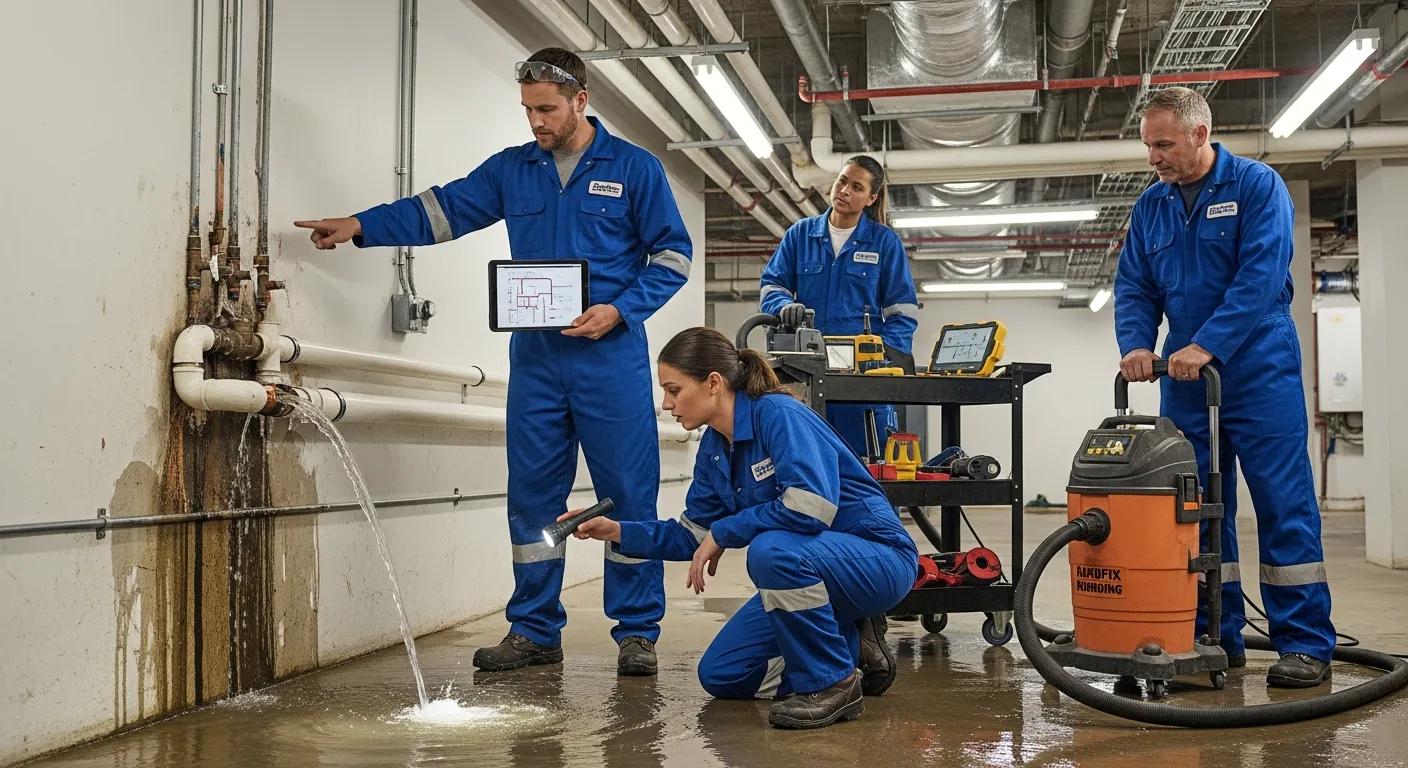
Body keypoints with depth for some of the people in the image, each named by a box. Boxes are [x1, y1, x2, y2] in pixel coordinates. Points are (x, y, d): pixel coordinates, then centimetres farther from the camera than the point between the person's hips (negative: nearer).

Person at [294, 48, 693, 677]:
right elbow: (440, 209, 10)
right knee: (532, 495, 6)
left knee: (628, 491, -2)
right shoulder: (511, 170, 12)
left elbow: (672, 255, 1)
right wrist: (360, 226, -2)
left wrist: (619, 309, -11)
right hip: (535, 358, 4)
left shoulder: (634, 168, 1)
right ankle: (534, 630, 16)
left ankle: (637, 632, 8)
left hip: (610, 356, -4)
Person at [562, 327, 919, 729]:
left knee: (771, 550, -37)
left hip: (878, 560, -9)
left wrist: (723, 532, -23)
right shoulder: (714, 446, 3)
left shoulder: (778, 414, -22)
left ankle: (832, 682, -17)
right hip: (803, 571, 9)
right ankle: (851, 649, 15)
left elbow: (812, 507, -35)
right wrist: (618, 531, 0)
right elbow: (694, 534, 12)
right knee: (720, 676, 4)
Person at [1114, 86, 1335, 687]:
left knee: (1284, 506, -5)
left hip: (1259, 372, -5)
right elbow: (1133, 288, 8)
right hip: (1184, 374, 6)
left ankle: (1305, 644, 0)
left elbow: (1262, 276, -18)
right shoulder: (1150, 207, 9)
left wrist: (1207, 345, -24)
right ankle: (1216, 637, 15)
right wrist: (1137, 345, -11)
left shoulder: (1257, 186, -7)